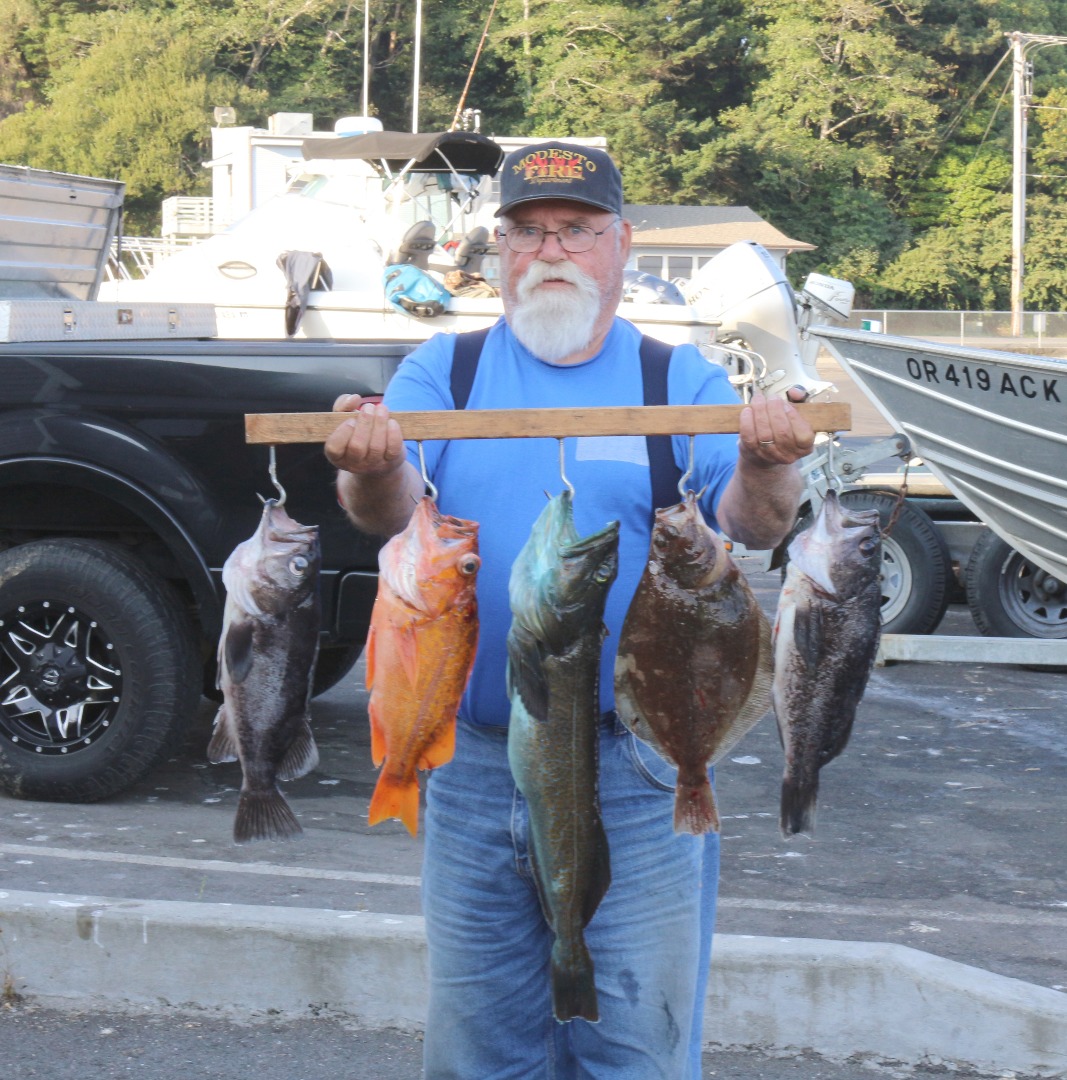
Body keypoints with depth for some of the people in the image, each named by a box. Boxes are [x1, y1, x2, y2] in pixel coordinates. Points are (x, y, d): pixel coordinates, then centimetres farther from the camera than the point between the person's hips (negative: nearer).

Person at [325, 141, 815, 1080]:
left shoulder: (681, 379, 2)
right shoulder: (443, 370, 6)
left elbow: (751, 522, -12)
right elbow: (391, 511, -10)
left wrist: (768, 469, -35)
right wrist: (371, 470, -34)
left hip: (638, 784, -2)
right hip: (474, 772, 2)